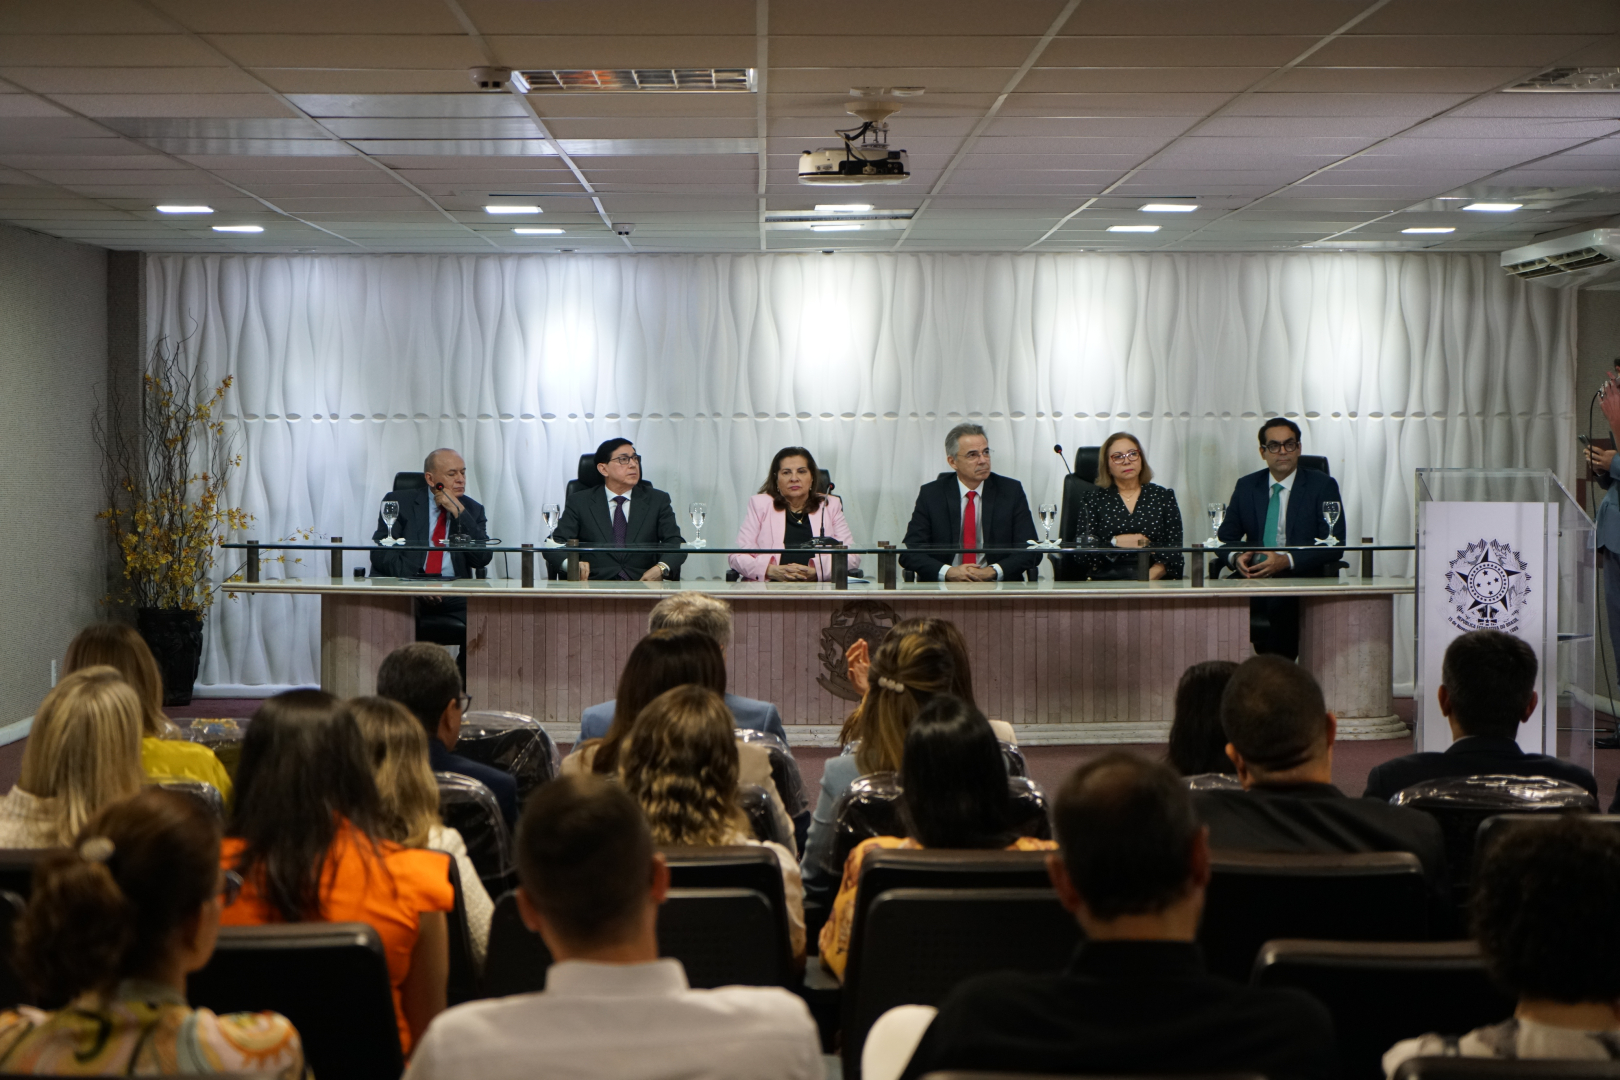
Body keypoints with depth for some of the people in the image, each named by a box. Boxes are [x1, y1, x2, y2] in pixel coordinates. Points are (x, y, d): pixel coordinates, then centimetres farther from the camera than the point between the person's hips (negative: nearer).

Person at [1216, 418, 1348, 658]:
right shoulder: (1246, 486, 16)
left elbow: (1334, 545, -3)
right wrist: (1237, 557, -8)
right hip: (1254, 587, 3)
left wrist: (1287, 560, -18)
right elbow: (1225, 537, 17)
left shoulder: (1323, 486, 5)